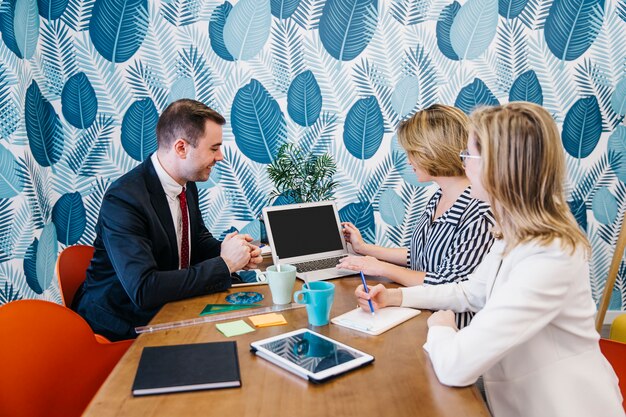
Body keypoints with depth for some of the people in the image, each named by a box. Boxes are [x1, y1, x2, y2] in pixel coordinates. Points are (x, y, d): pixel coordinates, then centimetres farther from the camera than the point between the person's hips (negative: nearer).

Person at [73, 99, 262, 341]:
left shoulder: (187, 185, 0)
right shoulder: (122, 200, -25)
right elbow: (143, 290, -33)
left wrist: (231, 252, -8)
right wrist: (224, 263, -27)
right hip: (122, 324, -7)